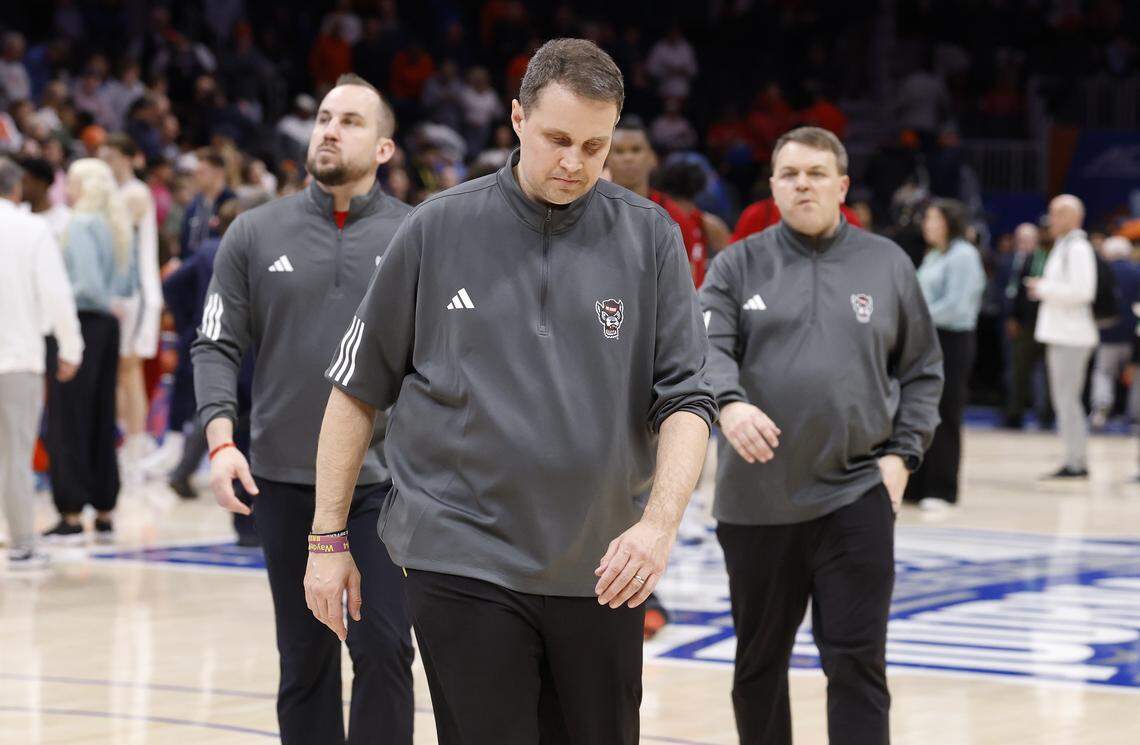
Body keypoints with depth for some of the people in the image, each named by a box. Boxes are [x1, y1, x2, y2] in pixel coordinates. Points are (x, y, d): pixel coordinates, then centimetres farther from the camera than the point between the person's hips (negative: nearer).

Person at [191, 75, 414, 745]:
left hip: (386, 479, -1)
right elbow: (217, 346, 5)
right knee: (305, 659, 9)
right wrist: (221, 438, -9)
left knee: (383, 649, -7)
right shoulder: (256, 233, 5)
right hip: (285, 480, 2)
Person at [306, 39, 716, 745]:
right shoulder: (438, 230, 0)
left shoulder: (650, 237, 2)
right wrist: (329, 538, 6)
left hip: (602, 572, 2)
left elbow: (686, 400, -1)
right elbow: (358, 388, 7)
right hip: (463, 562, -2)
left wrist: (659, 523, -17)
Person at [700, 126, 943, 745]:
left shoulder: (887, 265, 9)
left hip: (855, 497, -1)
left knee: (857, 664, -6)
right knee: (759, 663, 12)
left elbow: (922, 370, 14)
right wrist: (728, 401, -31)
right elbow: (707, 345, -10)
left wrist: (903, 453, 1)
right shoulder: (738, 265, 5)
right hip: (755, 501, 1)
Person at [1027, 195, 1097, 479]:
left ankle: (1076, 463, -9)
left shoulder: (1078, 248, -13)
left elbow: (1081, 291, -21)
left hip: (1071, 335, -11)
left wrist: (1044, 288, -13)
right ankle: (1075, 460, 16)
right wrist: (1043, 287, 10)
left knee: (1067, 400, -10)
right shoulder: (1063, 246, 19)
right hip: (1061, 334, 11)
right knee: (1065, 400, 12)